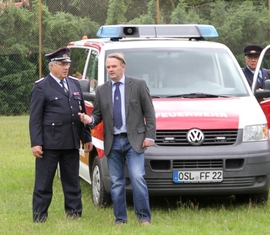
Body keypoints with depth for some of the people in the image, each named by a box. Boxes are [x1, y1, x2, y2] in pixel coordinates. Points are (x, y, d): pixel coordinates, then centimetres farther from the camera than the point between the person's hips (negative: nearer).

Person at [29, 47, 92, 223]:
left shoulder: (75, 84, 15)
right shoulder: (41, 87, -3)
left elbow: (83, 113, 17)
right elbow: (35, 118, -7)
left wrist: (87, 138, 12)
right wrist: (36, 143, -14)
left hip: (71, 143, 5)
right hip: (50, 142, -5)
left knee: (72, 181, 10)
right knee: (44, 181, 0)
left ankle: (74, 212, 17)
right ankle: (40, 214, 5)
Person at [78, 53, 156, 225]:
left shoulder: (139, 85, 1)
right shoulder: (102, 90, 9)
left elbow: (149, 113, 1)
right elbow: (98, 114, 12)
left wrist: (150, 136, -6)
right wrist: (90, 120, -11)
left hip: (134, 141, -3)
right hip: (113, 143, 3)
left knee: (137, 178, -13)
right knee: (116, 182, 6)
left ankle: (144, 217, -5)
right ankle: (120, 219, 13)